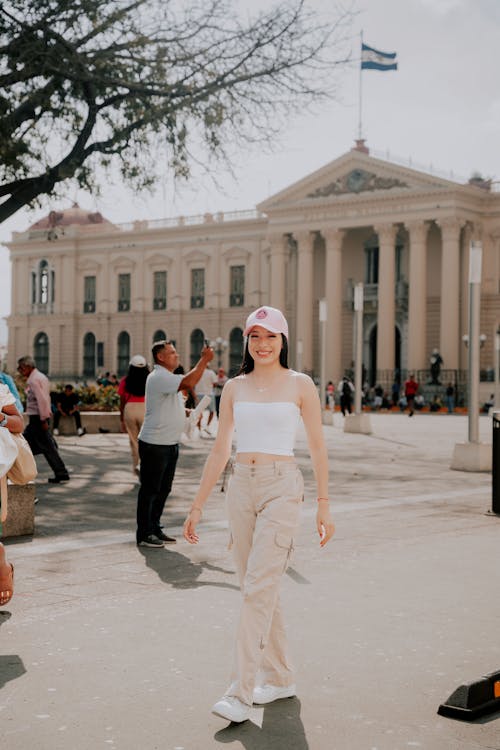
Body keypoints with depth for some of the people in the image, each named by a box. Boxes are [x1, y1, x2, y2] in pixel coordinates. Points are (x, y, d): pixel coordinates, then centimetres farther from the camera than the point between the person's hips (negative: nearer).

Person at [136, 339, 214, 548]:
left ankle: (155, 529, 25)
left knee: (163, 489, 15)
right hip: (154, 444, -10)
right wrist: (204, 359, -24)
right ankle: (144, 534, 5)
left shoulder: (169, 378, 17)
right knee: (150, 490, -2)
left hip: (170, 444, 10)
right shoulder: (158, 377, -17)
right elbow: (188, 383, -31)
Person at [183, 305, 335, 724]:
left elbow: (317, 447, 3)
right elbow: (220, 450, 13)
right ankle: (280, 678, 24)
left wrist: (324, 505, 0)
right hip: (242, 488, 5)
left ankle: (241, 694, -11)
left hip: (282, 488, -5)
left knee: (259, 587, -12)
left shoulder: (300, 385, 0)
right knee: (256, 588, 10)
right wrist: (197, 506, 12)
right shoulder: (235, 388, 10)